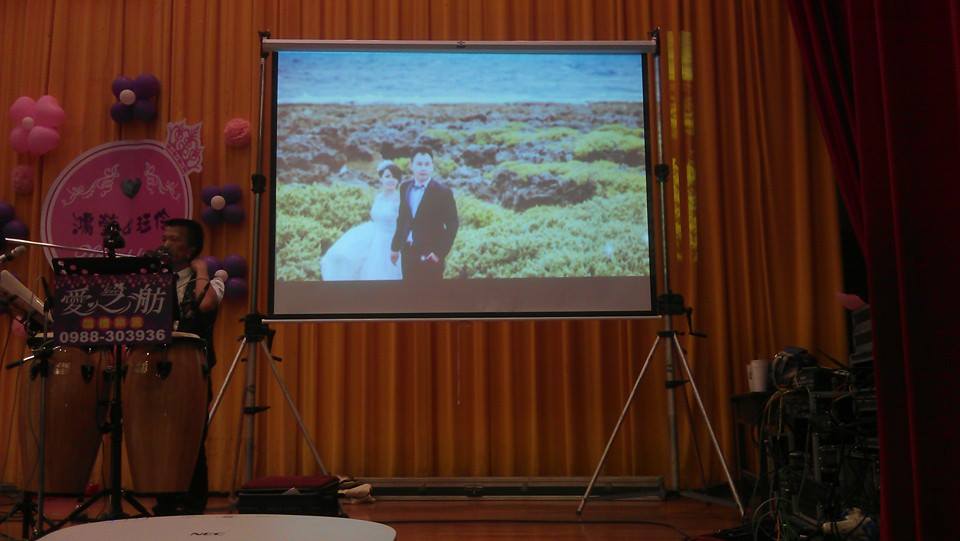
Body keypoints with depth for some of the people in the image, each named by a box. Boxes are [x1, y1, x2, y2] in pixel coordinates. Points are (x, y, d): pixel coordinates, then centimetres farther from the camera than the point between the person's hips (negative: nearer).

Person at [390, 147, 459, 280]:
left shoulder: (443, 191, -9)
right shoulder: (405, 187, 7)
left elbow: (452, 224, -9)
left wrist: (440, 252, -13)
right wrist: (395, 246, 14)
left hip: (429, 255, -5)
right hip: (408, 252, 5)